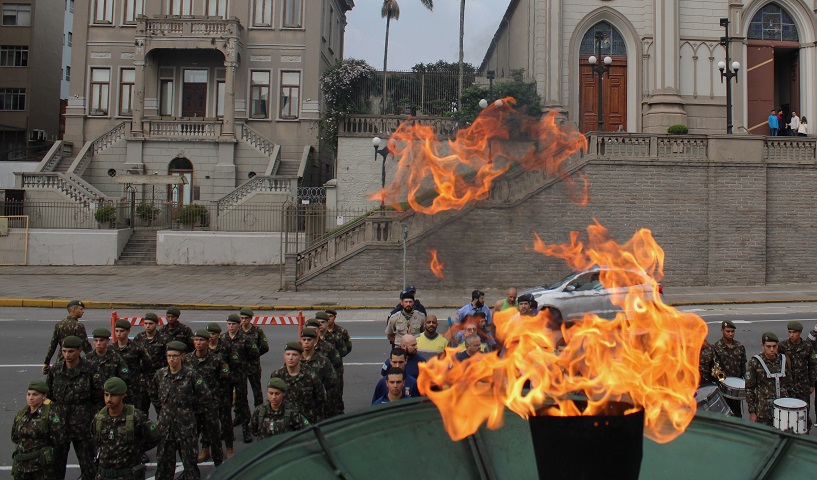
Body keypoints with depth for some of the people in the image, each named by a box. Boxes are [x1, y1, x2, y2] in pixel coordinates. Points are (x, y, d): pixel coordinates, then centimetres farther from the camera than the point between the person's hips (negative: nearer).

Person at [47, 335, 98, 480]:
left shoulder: (89, 370, -9)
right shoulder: (55, 370, 0)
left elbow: (98, 399, -2)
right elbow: (49, 396, 11)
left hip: (82, 425, -3)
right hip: (59, 424, 3)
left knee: (87, 463, 6)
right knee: (56, 463, 12)